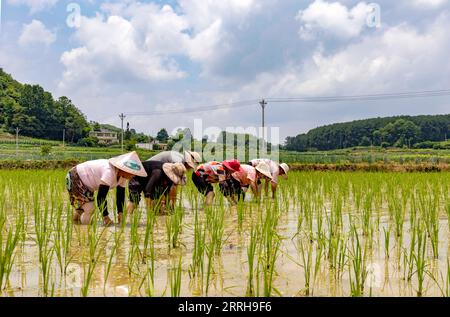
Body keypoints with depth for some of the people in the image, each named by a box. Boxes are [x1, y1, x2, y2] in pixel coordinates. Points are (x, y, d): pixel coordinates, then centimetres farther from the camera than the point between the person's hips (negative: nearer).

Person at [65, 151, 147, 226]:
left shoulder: (123, 175, -9)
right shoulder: (109, 172, -37)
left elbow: (120, 195, -2)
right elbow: (101, 197, -36)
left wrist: (120, 213, -14)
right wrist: (106, 217, -30)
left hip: (86, 184, 10)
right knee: (89, 208, -17)